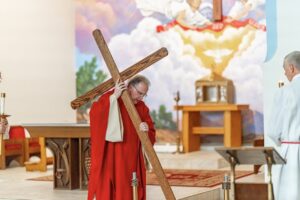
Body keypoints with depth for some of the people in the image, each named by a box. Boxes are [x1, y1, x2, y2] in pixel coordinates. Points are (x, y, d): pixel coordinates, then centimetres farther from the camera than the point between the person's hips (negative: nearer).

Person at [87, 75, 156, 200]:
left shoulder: (142, 107, 8)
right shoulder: (110, 98, -5)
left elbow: (151, 136, 7)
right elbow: (94, 113, -25)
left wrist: (146, 131, -16)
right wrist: (113, 97, -28)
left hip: (131, 160, 5)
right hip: (110, 157, -5)